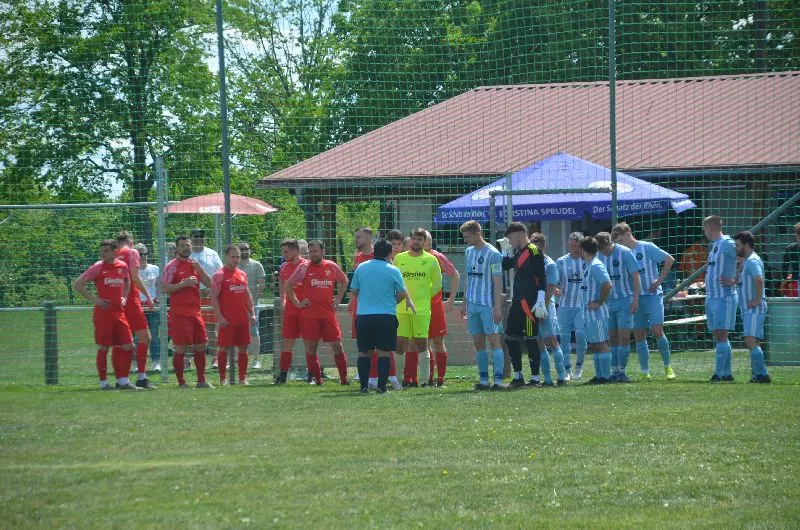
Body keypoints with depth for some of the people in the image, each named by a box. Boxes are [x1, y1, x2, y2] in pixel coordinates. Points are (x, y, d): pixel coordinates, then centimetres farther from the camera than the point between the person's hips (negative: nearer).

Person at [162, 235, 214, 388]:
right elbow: (164, 288, -12)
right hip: (179, 314, -6)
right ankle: (181, 382, 0)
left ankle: (201, 380, 15)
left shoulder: (195, 265, 14)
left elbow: (210, 284, 10)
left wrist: (199, 269, -3)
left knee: (201, 347, 7)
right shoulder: (172, 266, -3)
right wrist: (184, 284, -20)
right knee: (180, 348, -6)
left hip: (195, 312, 6)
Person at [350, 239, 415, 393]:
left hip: (363, 315, 2)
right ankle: (381, 386, -4)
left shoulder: (361, 268, 4)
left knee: (364, 352, 9)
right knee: (384, 352, 2)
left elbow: (354, 291, 11)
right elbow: (402, 294, 0)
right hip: (386, 316, -2)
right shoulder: (393, 271, -4)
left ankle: (364, 386, 4)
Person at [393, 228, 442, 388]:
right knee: (400, 344, -1)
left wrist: (424, 296, 3)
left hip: (422, 309, -1)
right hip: (401, 309, 1)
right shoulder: (399, 258, 7)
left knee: (422, 344, 0)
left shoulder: (431, 260, 3)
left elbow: (437, 285, 8)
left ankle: (424, 380, 4)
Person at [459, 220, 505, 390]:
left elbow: (498, 282, -11)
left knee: (493, 339, -9)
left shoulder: (492, 254, -9)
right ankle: (483, 380, 12)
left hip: (488, 305, -7)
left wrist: (497, 307, -16)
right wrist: (464, 302, 20)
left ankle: (498, 380, -12)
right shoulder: (468, 252, 13)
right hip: (473, 304, 7)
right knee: (478, 342, 7)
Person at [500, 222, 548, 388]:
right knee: (510, 338, 10)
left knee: (530, 340, -7)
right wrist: (506, 250, 14)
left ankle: (535, 379, -2)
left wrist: (540, 302, -21)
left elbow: (541, 278, -16)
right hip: (518, 300, 10)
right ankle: (518, 377, 17)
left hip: (529, 303, -10)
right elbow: (505, 266, 29)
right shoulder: (517, 252, 16)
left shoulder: (534, 251, -11)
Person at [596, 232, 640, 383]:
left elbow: (635, 276, -9)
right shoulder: (599, 256, 4)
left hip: (625, 301, -4)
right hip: (607, 301, 5)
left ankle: (622, 371, -3)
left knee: (624, 337, -8)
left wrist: (635, 299, -13)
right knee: (612, 338, 5)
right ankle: (614, 371, 10)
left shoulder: (625, 253, -10)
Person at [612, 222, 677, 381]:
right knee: (639, 336, 3)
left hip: (652, 295, -5)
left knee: (657, 330, -14)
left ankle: (668, 366, 0)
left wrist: (659, 280, -9)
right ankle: (645, 372, 9)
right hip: (636, 299, 5)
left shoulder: (647, 248, -5)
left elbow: (669, 260, -6)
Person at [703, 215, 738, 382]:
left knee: (721, 336, -11)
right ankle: (727, 373, 13)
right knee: (719, 336, 10)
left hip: (724, 298, -9)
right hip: (711, 298, 9)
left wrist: (734, 281, -14)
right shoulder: (714, 246, 17)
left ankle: (719, 374, -15)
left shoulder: (727, 244, -11)